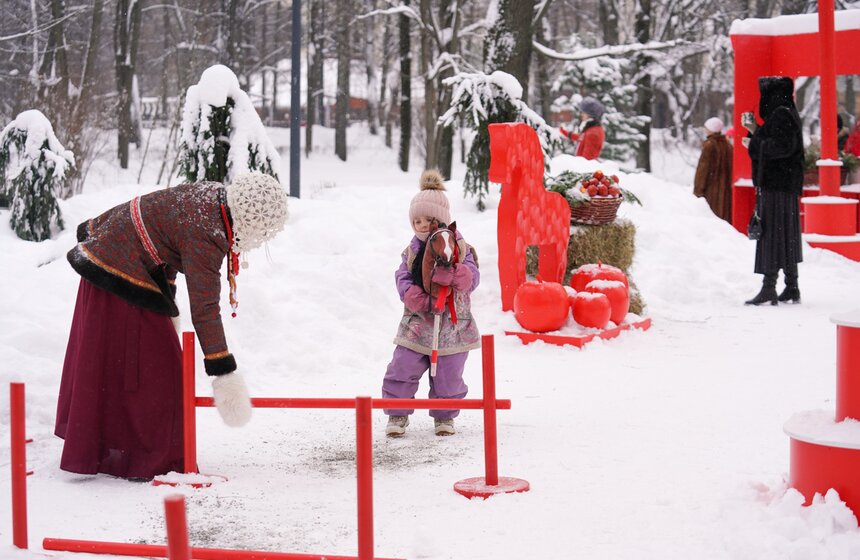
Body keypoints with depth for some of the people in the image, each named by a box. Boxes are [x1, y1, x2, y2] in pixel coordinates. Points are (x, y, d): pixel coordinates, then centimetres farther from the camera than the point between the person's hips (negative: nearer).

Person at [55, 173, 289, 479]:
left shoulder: (213, 195, -2)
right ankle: (147, 461, 2)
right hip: (122, 279, -10)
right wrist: (223, 371, -26)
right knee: (150, 368, -5)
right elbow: (204, 307, -28)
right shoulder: (204, 235, -28)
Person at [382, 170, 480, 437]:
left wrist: (455, 271, -30)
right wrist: (414, 296, -22)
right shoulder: (411, 251, 5)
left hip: (452, 323, -1)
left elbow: (472, 279, -10)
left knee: (448, 376, 7)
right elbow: (402, 279, -2)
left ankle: (444, 416, 26)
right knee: (402, 370, -4)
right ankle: (398, 415, 10)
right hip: (417, 324, 1)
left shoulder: (460, 248, -1)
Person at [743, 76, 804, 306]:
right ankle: (792, 288, 16)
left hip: (776, 184, -10)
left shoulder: (781, 115, -14)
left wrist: (755, 142, -14)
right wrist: (755, 131, 15)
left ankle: (769, 288, -12)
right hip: (785, 184, 10)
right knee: (786, 235, 12)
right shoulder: (784, 113, 16)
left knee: (772, 233, -10)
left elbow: (783, 146, -23)